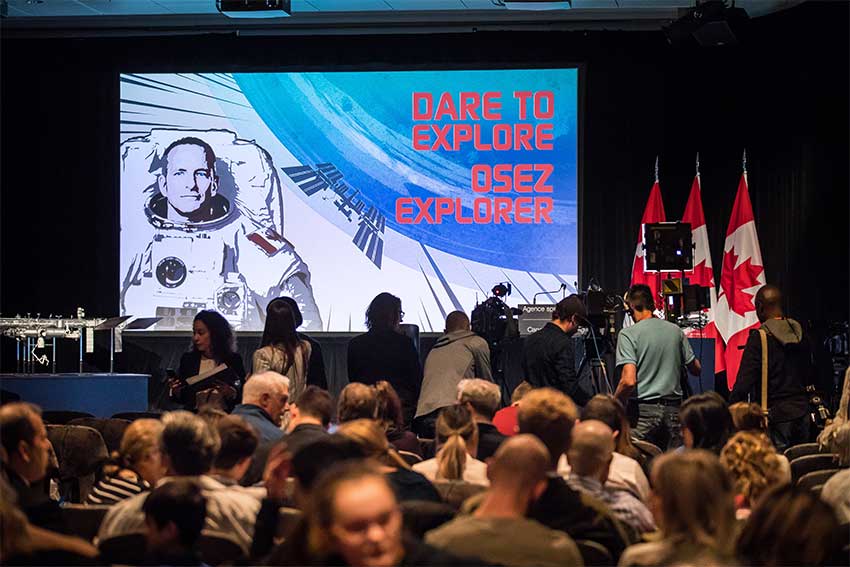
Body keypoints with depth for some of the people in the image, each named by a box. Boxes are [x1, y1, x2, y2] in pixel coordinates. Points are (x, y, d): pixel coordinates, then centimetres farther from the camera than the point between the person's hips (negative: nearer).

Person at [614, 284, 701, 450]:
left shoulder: (628, 334, -8)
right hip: (674, 410, 5)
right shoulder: (675, 330, 8)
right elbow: (696, 369, 17)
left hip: (645, 411, -5)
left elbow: (629, 381, -17)